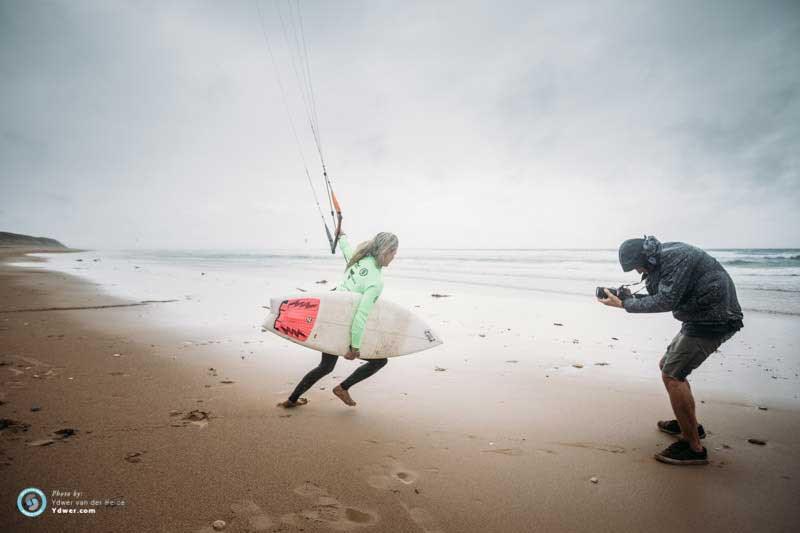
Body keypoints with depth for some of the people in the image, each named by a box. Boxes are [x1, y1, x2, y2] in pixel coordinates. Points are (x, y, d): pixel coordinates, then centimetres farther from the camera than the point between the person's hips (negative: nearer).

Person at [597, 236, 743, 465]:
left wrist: (625, 304, -19)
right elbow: (659, 296, 13)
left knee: (672, 375, -14)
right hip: (701, 316, 11)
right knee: (667, 366, 18)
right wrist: (629, 297, -1)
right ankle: (689, 424, 33)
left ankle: (694, 448, -6)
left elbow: (666, 301, -25)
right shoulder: (663, 259, 9)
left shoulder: (675, 257, -22)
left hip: (714, 318, -11)